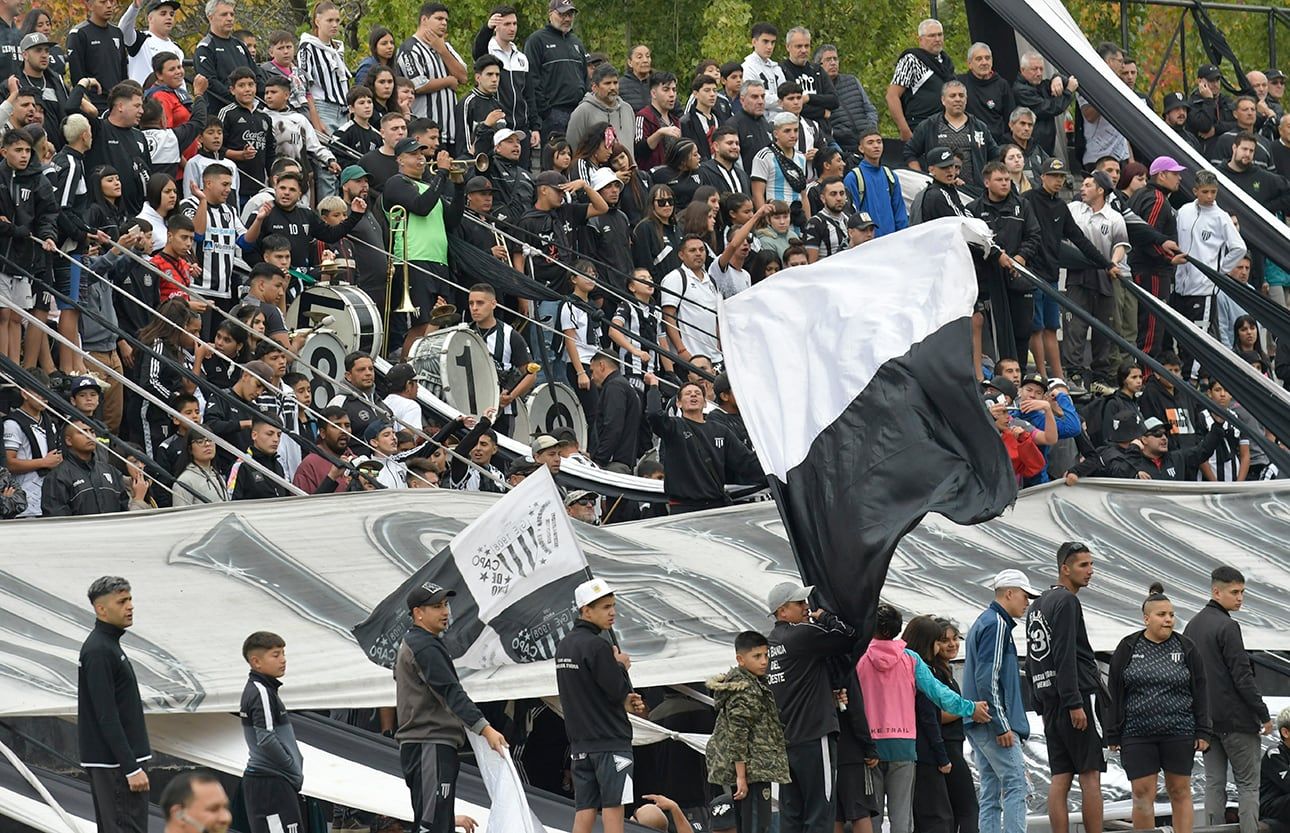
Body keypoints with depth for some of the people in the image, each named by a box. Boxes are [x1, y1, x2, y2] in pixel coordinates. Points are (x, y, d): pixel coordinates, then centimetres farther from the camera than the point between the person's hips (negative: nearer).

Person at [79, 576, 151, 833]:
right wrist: (131, 768, -23)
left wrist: (132, 762, 20)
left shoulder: (108, 645, 16)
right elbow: (107, 717, -21)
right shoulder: (98, 651, -16)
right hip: (114, 763, -10)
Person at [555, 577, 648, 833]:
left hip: (580, 742, 8)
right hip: (610, 739, -8)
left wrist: (624, 703, 9)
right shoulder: (597, 646, -15)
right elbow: (618, 691, -16)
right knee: (612, 808, -5)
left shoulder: (564, 646, 13)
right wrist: (622, 666, 2)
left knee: (584, 812, 6)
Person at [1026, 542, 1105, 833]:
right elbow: (1065, 656, -17)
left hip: (1050, 702, 9)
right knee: (1090, 775, -7)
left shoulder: (1037, 606, 20)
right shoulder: (1066, 602, -9)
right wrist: (1075, 703, -20)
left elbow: (1031, 661, 21)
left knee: (1060, 778, 4)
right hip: (1078, 695, -9)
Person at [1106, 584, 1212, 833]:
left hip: (1179, 733, 0)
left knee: (1180, 792, 4)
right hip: (1137, 735, 0)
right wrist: (1113, 735, 0)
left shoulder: (1186, 649, 5)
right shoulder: (1128, 649, 3)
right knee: (1142, 794, -2)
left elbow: (1200, 692, 6)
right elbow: (1114, 693, 4)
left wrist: (1202, 733, 1)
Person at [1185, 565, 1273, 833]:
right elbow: (1242, 676, -16)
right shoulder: (1227, 627, -14)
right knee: (1248, 783, -3)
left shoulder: (1193, 626, 12)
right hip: (1236, 719, -8)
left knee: (1214, 783, 8)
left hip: (1206, 718, 8)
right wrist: (1263, 714, -9)